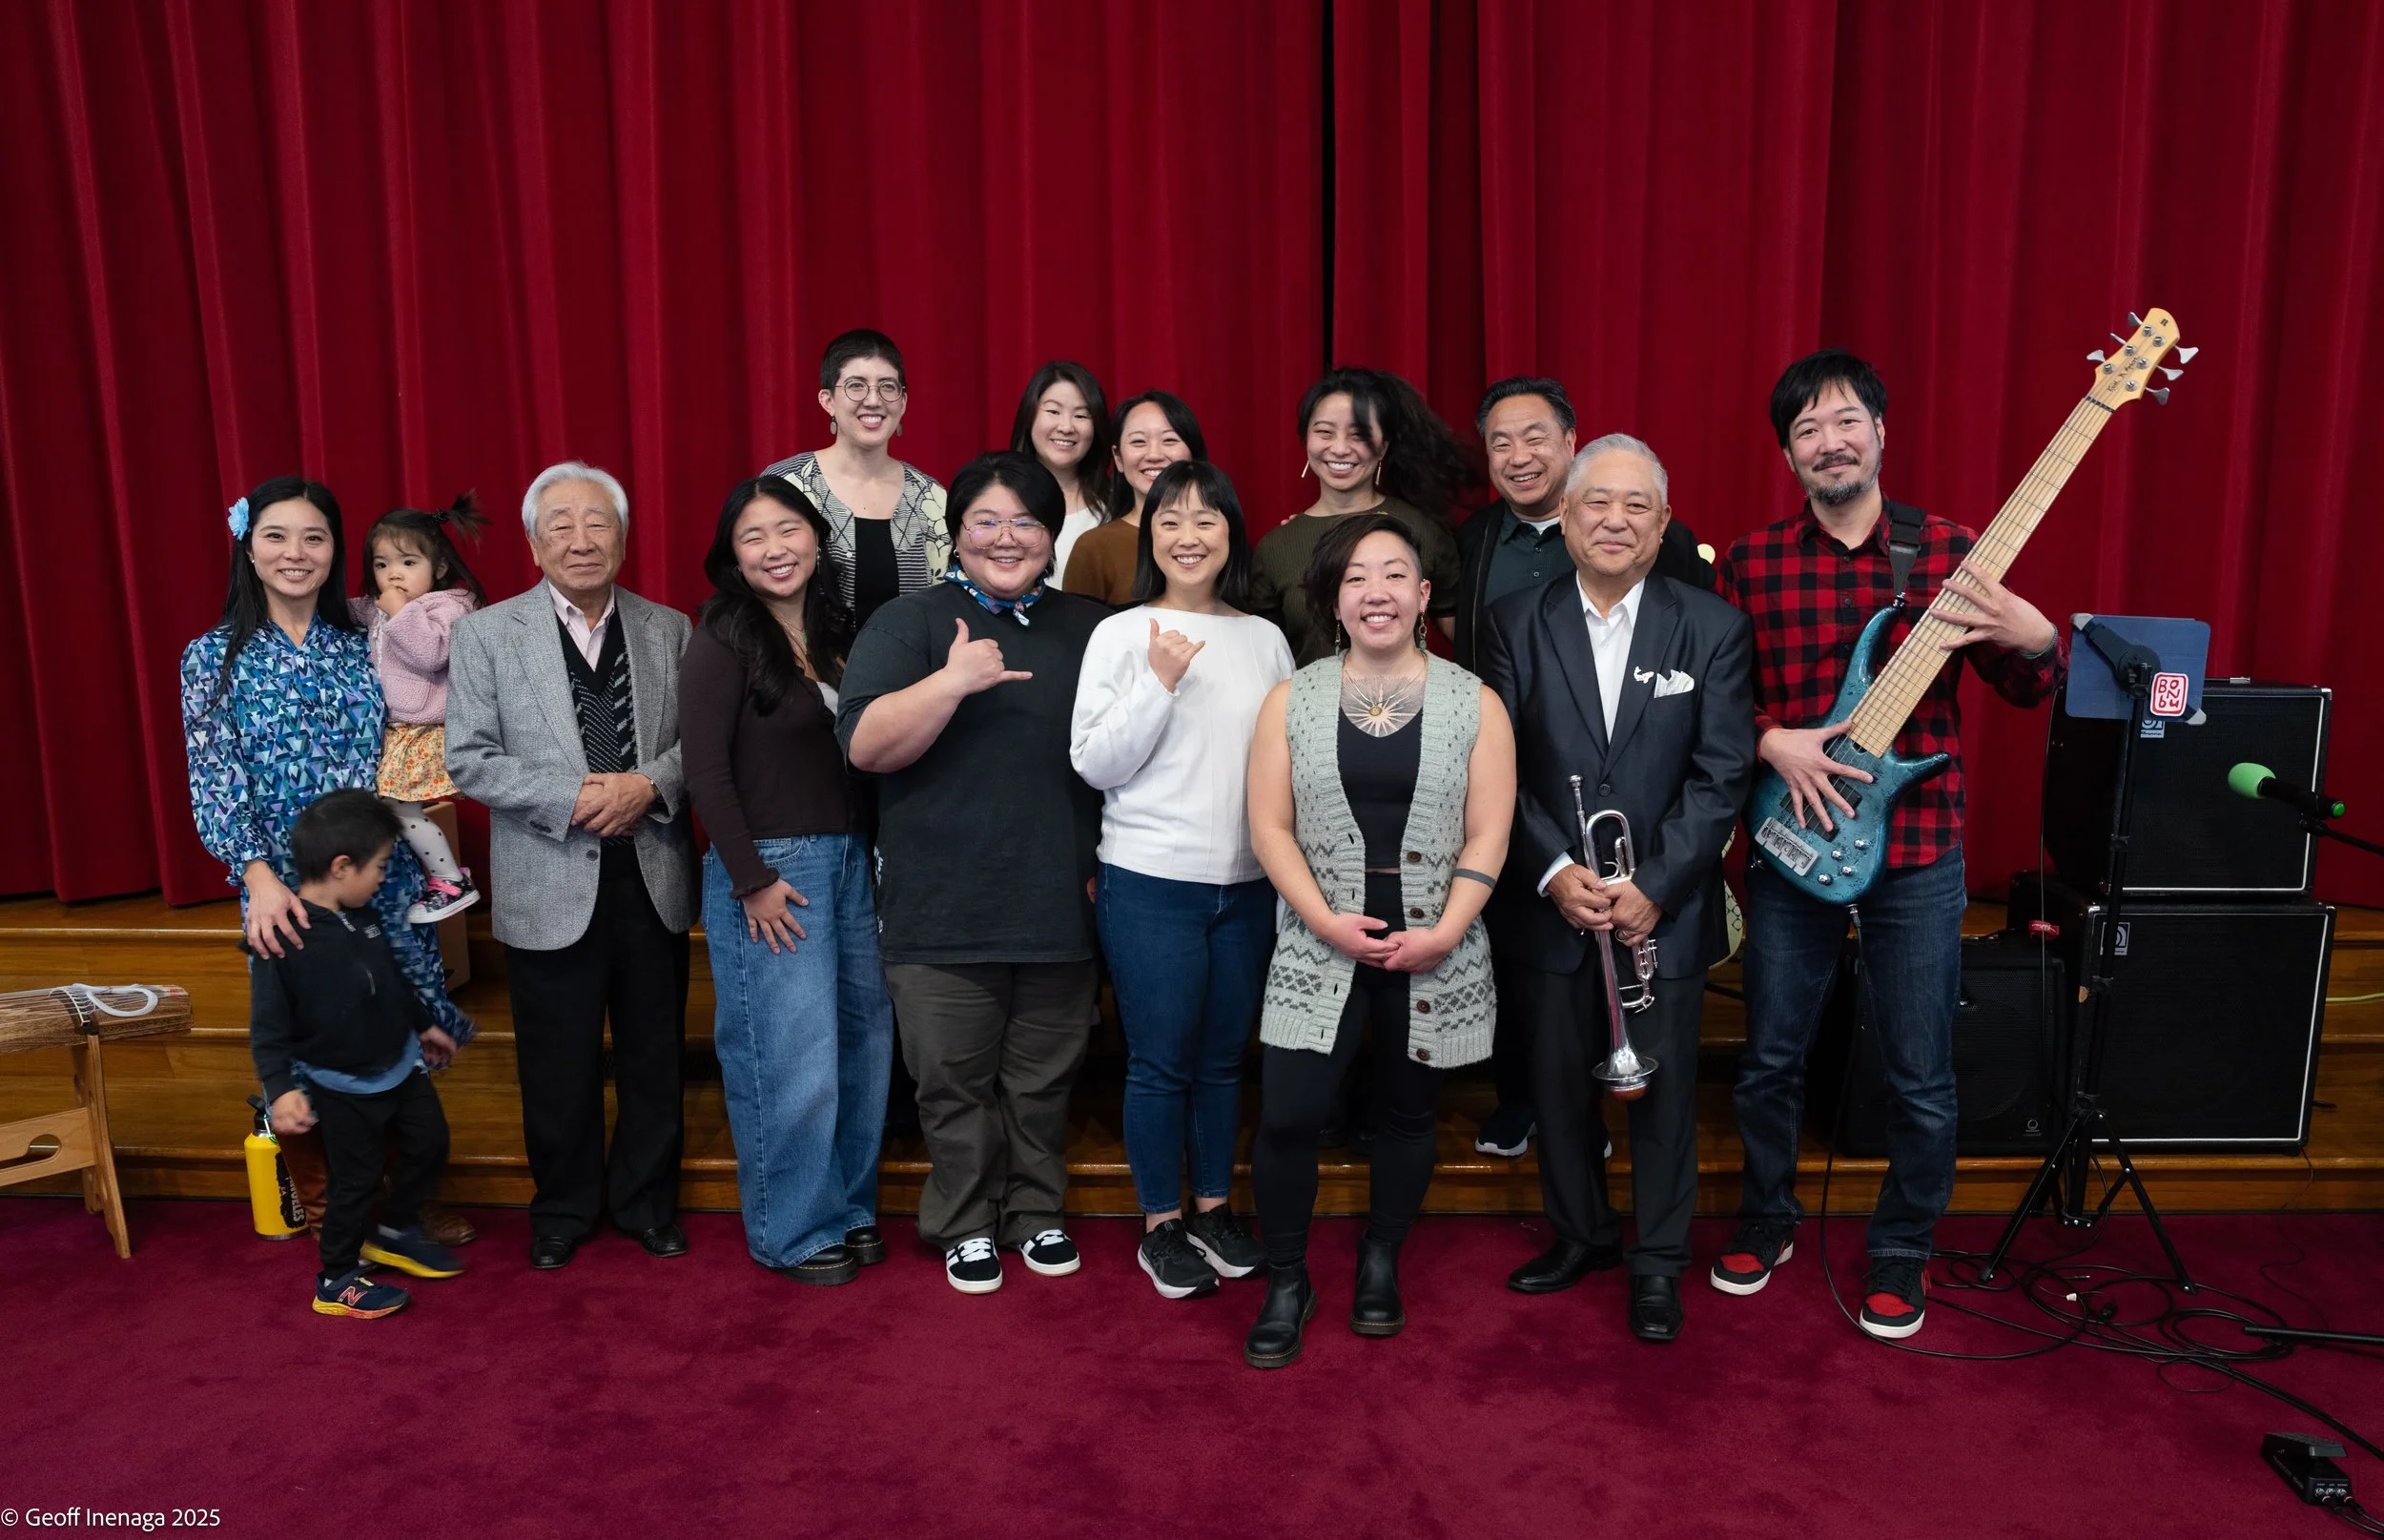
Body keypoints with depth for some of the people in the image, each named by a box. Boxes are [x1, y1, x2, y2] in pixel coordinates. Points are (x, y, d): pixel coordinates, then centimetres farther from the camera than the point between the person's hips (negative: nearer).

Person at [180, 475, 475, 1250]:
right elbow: (214, 781, -8)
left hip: (385, 879, 2)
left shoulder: (365, 648, 5)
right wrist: (259, 877, -21)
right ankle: (322, 1213, 28)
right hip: (287, 891, -1)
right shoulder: (214, 657, 0)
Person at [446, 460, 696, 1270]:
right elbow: (468, 759, -6)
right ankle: (562, 1210, 31)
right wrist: (575, 799, -17)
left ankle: (647, 1202, 31)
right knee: (560, 1067, 11)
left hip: (653, 879, 2)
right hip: (550, 888, -2)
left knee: (653, 1057, 12)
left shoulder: (669, 629, 5)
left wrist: (648, 785, -16)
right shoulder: (486, 633, -1)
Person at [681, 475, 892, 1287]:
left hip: (849, 861, 7)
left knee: (862, 1045, 12)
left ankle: (847, 1209, 31)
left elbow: (860, 753, 11)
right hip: (769, 870, -6)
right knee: (791, 1063, 1)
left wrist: (864, 853, 2)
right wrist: (752, 881, -13)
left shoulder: (835, 633, 10)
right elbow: (705, 771, -12)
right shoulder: (722, 642, -9)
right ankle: (792, 1233, 21)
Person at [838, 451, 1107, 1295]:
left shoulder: (1088, 630, 11)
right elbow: (865, 746, -12)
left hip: (1059, 905, 3)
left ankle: (1037, 1212, 33)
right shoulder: (910, 623, -1)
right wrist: (951, 682, -25)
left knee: (1044, 1080, 14)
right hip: (943, 911, -3)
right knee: (955, 1083, 8)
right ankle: (966, 1226, 27)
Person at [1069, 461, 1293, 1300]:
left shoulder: (1264, 639, 6)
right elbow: (1093, 765, -9)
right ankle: (1162, 1225, 23)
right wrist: (1159, 683, -18)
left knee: (1223, 1058, 15)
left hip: (1247, 884, 4)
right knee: (1161, 1062, 5)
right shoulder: (1120, 634, -5)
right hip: (1149, 883, -3)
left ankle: (1214, 1208, 32)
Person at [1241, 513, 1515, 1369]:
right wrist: (1327, 921, -12)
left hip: (1434, 953, 1)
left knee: (1408, 1114, 13)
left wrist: (1443, 934, -13)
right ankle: (1286, 1285, 17)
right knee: (1287, 1119, -5)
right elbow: (1270, 826, -1)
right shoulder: (1292, 700, 2)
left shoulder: (1473, 704, 1)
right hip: (1320, 948, 0)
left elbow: (1487, 836, -3)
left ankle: (1381, 1266, 36)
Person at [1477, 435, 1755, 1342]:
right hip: (1553, 904, 1)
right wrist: (1554, 872, -15)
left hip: (1665, 910, -1)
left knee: (1663, 1086, 9)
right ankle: (1579, 1233, 35)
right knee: (1562, 1080, 13)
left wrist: (1654, 886, -14)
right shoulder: (1515, 624, 1)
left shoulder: (1713, 628, -1)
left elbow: (1722, 773, -6)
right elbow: (1501, 769, -3)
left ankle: (1657, 1260, 28)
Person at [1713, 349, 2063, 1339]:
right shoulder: (1749, 563, 0)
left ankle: (1901, 1254, 31)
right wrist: (1773, 741, -15)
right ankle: (1767, 1221, 36)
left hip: (1917, 854, 0)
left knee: (1921, 1079, 8)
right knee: (1770, 1059, 12)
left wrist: (2035, 641, -19)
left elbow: (2024, 690, 2)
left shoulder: (1948, 552, 0)